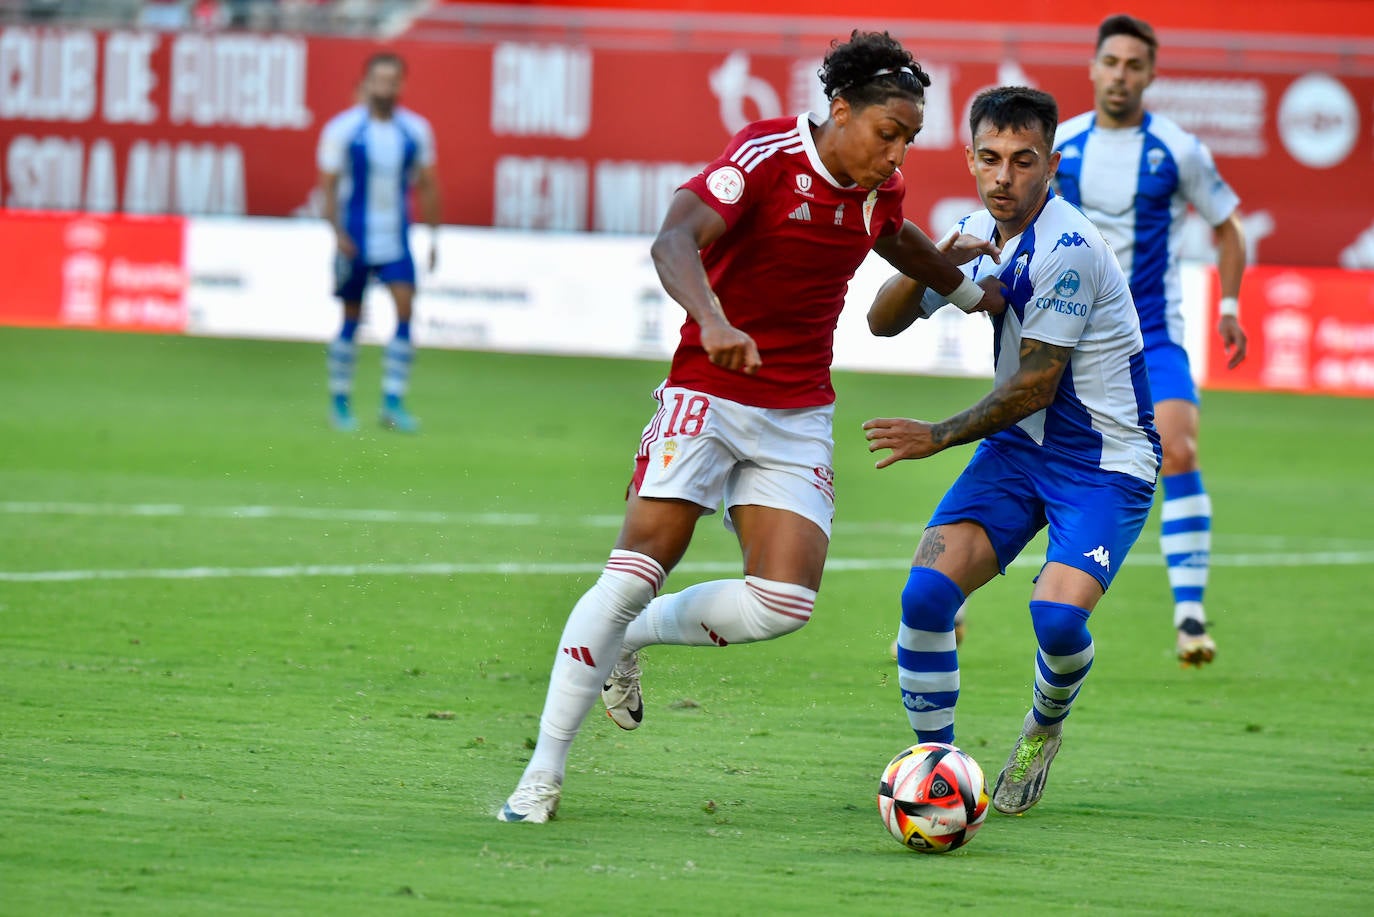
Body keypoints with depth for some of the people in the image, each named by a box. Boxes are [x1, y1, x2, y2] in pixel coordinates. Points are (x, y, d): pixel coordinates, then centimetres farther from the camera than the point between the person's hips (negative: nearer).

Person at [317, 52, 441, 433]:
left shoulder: (416, 130, 4)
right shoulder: (342, 129, -5)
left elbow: (427, 186, 12)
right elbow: (328, 185, -4)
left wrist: (433, 235, 8)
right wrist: (338, 234, -14)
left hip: (396, 241, 2)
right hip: (355, 241, -2)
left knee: (405, 309, -12)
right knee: (352, 318, 2)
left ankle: (393, 402, -9)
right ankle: (340, 400, 15)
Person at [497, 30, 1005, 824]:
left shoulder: (880, 187, 4)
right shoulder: (767, 156, -16)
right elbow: (675, 241, -29)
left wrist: (975, 296, 44)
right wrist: (715, 322, -47)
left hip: (799, 416, 6)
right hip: (710, 393, -6)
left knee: (785, 602, -12)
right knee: (637, 572, -14)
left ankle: (629, 641, 15)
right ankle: (544, 773, -7)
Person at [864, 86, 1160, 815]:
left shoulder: (1066, 251, -23)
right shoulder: (979, 234, 3)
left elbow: (1034, 385, -18)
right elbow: (884, 321, 5)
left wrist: (940, 436, -8)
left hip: (1104, 461, -6)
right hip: (1018, 448, 6)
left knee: (1058, 615, -27)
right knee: (927, 592, -15)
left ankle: (1044, 728, 8)